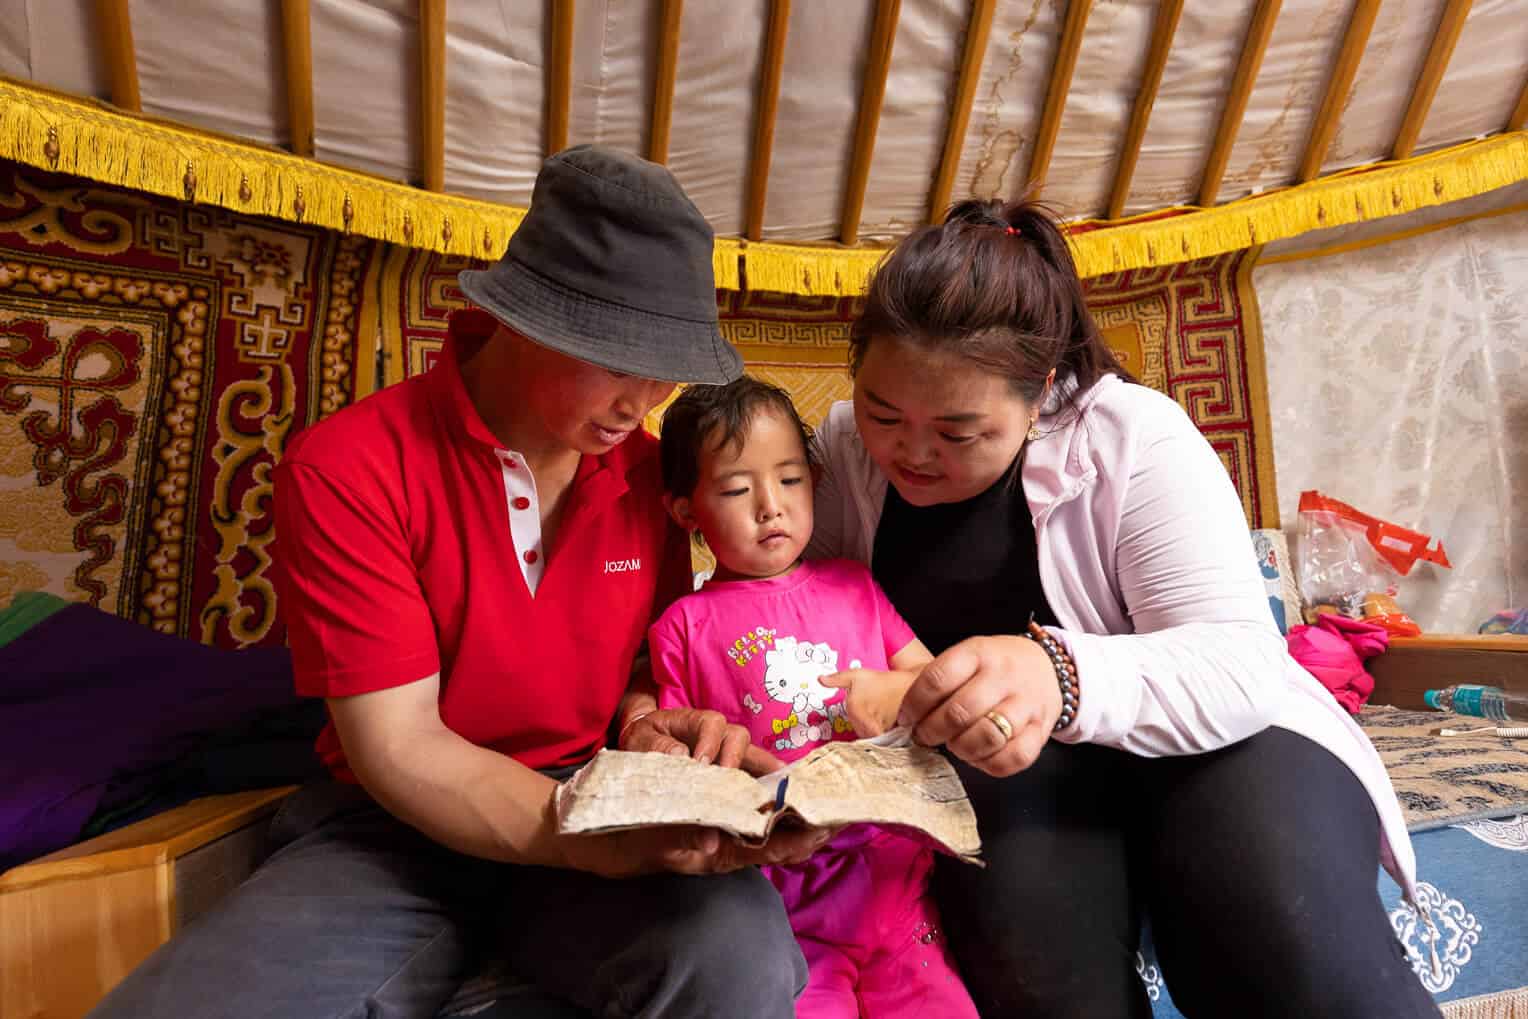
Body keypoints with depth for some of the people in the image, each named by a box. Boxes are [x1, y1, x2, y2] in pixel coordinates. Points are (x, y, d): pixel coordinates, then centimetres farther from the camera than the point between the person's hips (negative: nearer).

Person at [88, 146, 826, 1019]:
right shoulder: (346, 468, -13)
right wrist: (601, 839, -31)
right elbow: (398, 747, -17)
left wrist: (646, 724, -15)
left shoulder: (650, 472, -2)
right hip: (398, 826, -1)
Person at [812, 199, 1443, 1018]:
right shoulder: (844, 452, -6)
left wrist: (1067, 678, -45)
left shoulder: (1134, 440, -18)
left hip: (1206, 736, -1)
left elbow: (1244, 666, -24)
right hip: (1010, 761, 2)